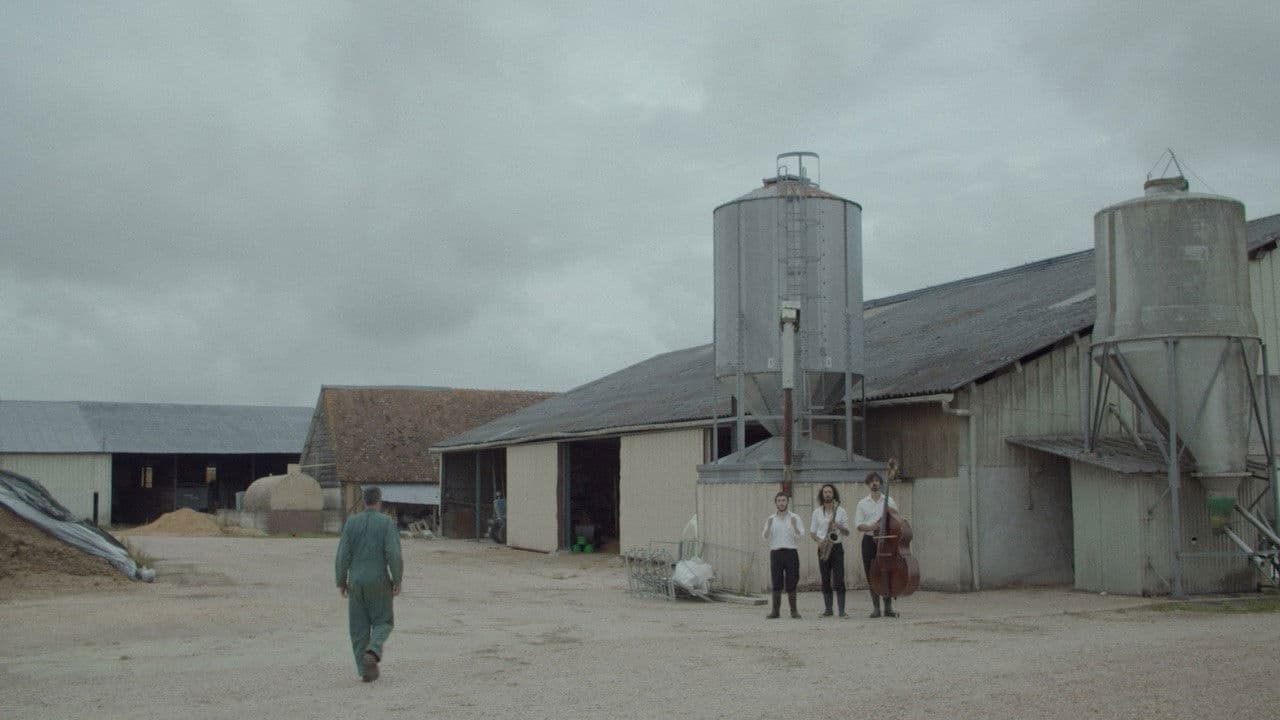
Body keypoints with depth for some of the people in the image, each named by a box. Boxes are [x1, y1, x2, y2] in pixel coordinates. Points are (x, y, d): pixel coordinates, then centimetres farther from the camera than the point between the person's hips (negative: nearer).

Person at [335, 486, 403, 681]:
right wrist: (397, 581, -7)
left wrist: (341, 582, 5)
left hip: (356, 581, 2)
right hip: (379, 582, -2)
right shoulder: (388, 523, -7)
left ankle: (366, 670, 8)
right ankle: (372, 652, -17)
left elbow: (343, 554, -4)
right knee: (382, 622, 11)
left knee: (360, 627, 11)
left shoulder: (351, 522, 0)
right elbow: (394, 555, -16)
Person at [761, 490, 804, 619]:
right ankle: (775, 611, 4)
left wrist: (795, 526, -20)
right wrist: (768, 527, -15)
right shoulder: (771, 519, 12)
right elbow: (766, 537, 3)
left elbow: (801, 536, -2)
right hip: (775, 553, 2)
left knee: (791, 583, -2)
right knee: (776, 584, 1)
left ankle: (794, 611, 4)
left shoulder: (795, 518, 7)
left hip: (791, 552, -1)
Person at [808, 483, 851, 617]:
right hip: (823, 548, 2)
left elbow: (847, 533, 3)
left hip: (836, 547, -2)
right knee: (825, 580, 4)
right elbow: (812, 532, 9)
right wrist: (819, 541, -11)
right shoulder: (817, 512, 9)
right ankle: (827, 609, 10)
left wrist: (839, 527, -17)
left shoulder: (841, 511, 5)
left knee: (839, 580, -8)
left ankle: (841, 610, -8)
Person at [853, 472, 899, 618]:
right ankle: (875, 607, 7)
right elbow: (858, 525, 0)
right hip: (869, 541, 0)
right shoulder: (862, 504, 7)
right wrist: (870, 527, -19)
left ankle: (888, 607, 4)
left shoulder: (890, 502, 8)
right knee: (871, 575, 0)